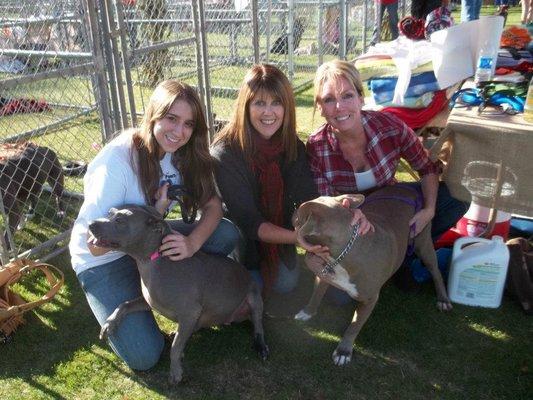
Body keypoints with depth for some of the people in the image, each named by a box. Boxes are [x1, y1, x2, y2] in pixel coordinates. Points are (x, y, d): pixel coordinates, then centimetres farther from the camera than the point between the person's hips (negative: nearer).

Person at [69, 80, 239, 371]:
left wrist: (193, 242, -33)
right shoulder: (117, 161, -29)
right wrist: (155, 213, -30)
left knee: (227, 234, -17)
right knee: (144, 356, -16)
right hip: (103, 259, -5)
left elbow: (213, 206, -12)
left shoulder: (185, 153, -11)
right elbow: (96, 244, -24)